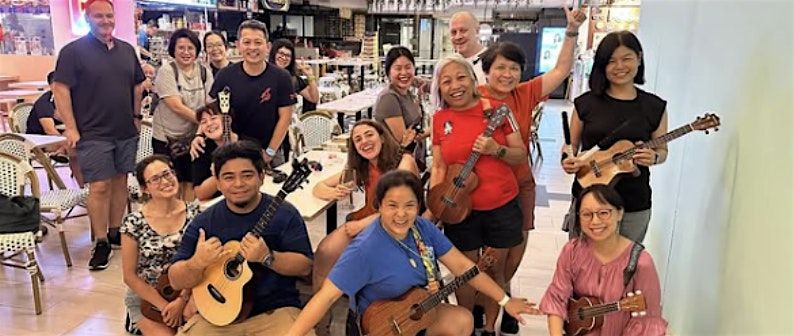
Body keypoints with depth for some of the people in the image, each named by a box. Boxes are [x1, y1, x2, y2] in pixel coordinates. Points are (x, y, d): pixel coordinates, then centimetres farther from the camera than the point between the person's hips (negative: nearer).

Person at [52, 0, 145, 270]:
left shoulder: (127, 50, 11)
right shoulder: (73, 51, -5)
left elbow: (137, 86, 18)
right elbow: (60, 89, -9)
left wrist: (136, 116, 12)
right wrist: (71, 128, -13)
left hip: (126, 132, 5)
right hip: (93, 134, -5)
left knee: (120, 181, 11)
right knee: (99, 187, -4)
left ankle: (115, 232, 24)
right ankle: (101, 242, 6)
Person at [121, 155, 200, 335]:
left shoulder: (194, 213, -7)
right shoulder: (134, 222, -12)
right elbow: (130, 276, -7)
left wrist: (181, 300, -14)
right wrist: (164, 306, -12)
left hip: (187, 293, 2)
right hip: (146, 298, -1)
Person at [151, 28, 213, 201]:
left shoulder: (205, 73, 3)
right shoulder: (166, 71, -9)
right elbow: (177, 106, -18)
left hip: (194, 137, 4)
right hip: (167, 137, -3)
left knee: (190, 183, 11)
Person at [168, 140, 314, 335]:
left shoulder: (284, 214, -4)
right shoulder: (204, 223, 2)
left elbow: (305, 266, -7)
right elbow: (176, 281, 1)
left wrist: (267, 257, -23)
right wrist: (197, 263, -21)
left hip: (275, 311, -2)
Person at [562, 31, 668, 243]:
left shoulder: (655, 107, 0)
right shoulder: (586, 103, -1)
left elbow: (662, 150, 9)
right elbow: (572, 144, 7)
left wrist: (653, 158, -13)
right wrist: (568, 161, -13)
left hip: (634, 205, 0)